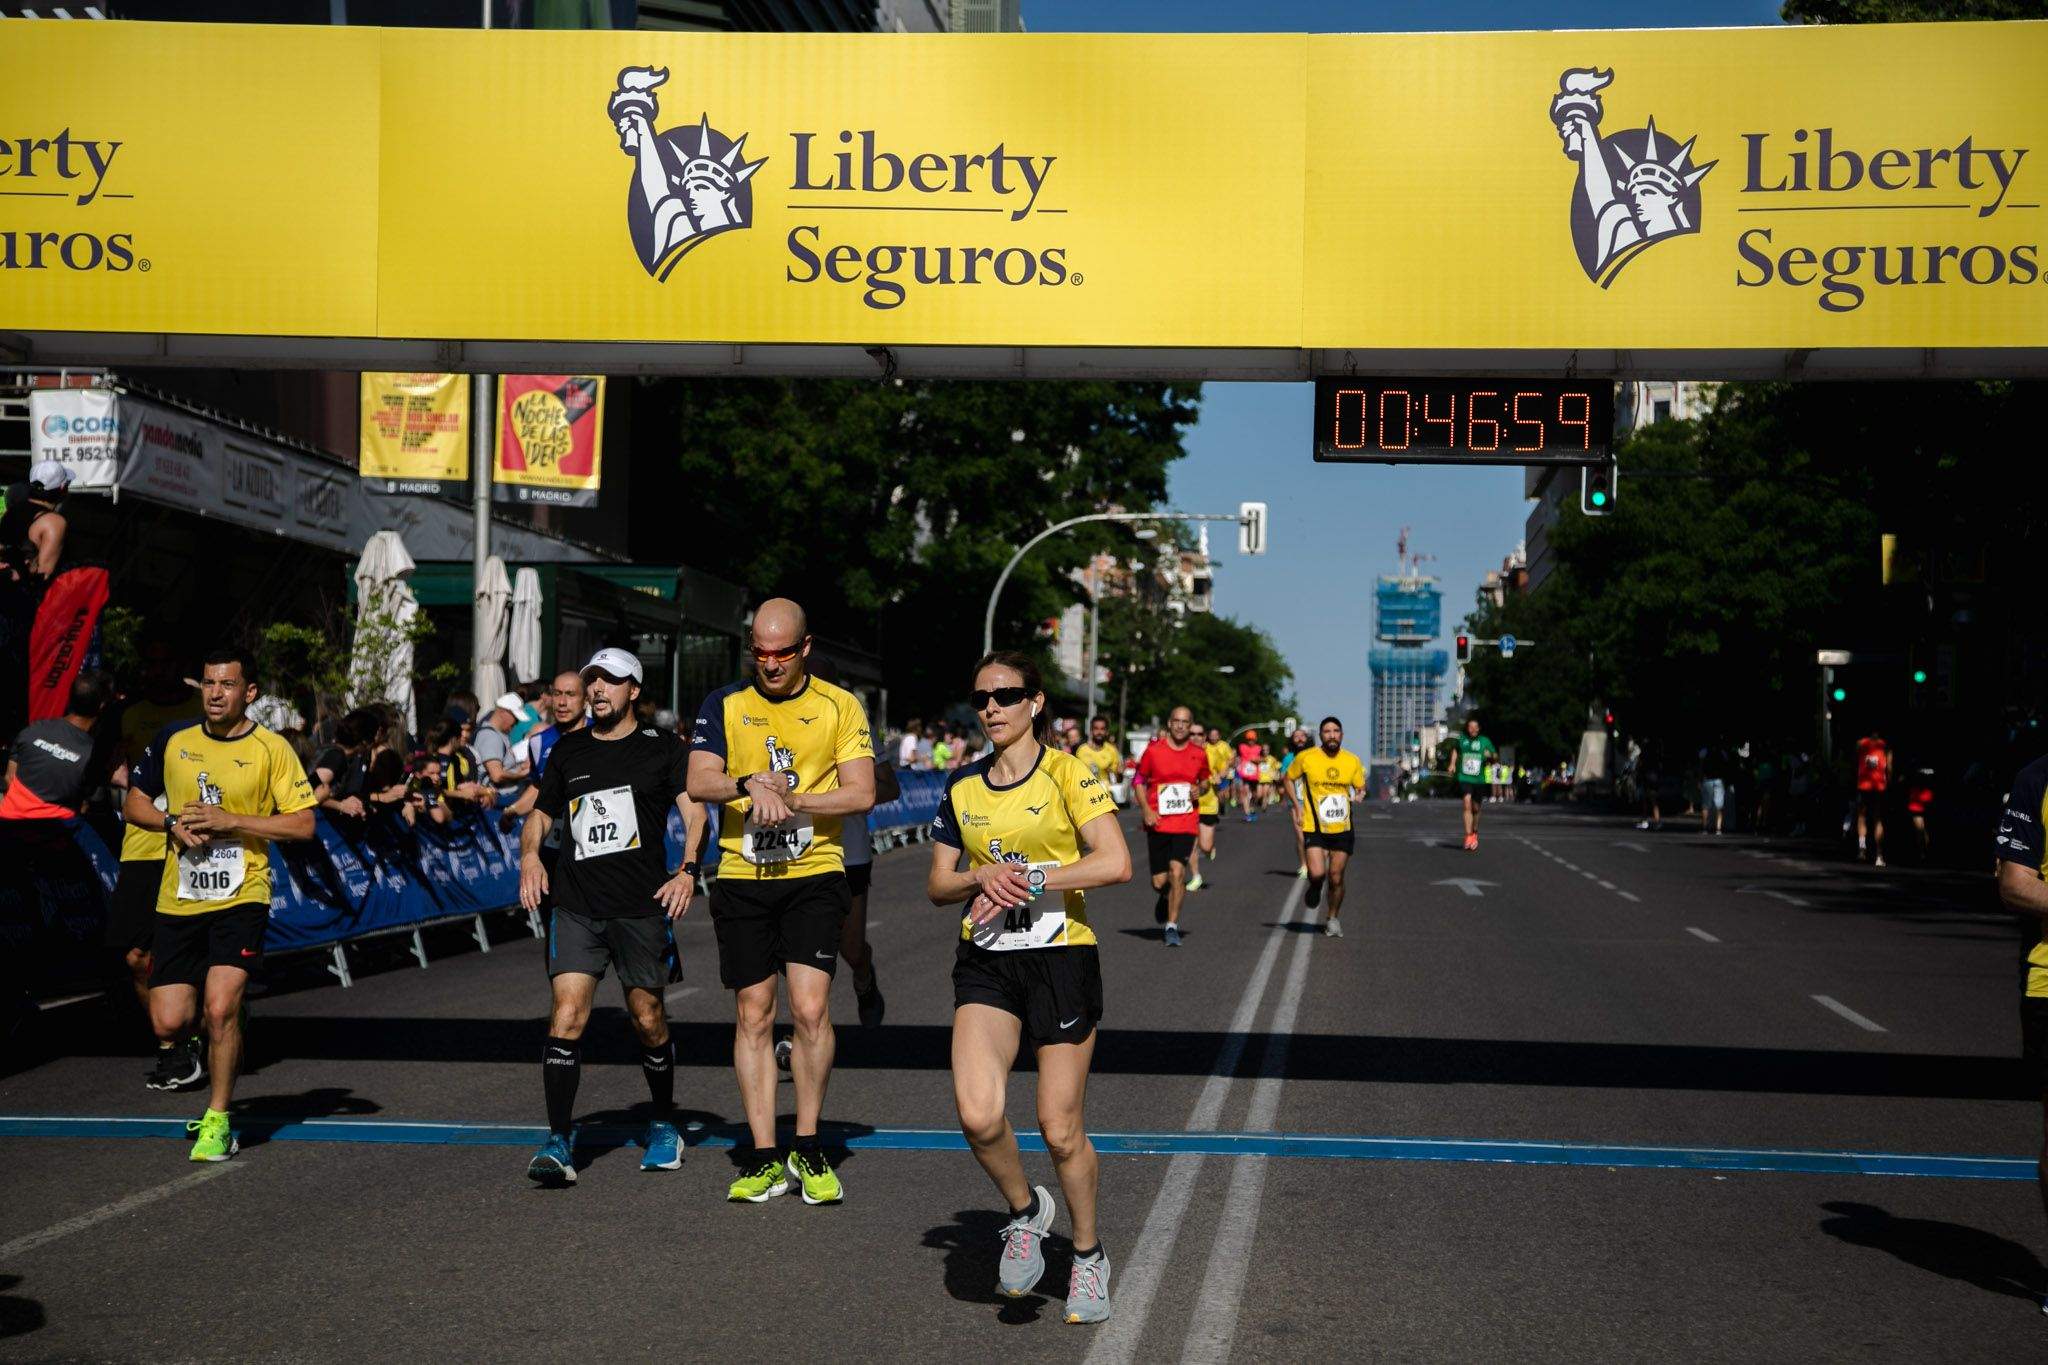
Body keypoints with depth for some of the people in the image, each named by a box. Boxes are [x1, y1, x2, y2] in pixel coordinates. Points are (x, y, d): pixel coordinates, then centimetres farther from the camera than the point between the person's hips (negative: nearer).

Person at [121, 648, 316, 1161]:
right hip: (178, 902, 4)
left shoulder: (271, 749, -3)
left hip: (240, 899, -4)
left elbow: (303, 824, -6)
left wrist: (229, 820, -15)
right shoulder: (174, 743, 8)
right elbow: (135, 803, 17)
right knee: (168, 1023, -1)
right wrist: (174, 823, -5)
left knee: (220, 1008, -16)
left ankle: (217, 1123, 1)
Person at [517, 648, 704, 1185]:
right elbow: (540, 815, 22)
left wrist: (688, 868, -21)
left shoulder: (663, 748, 4)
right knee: (566, 1015, -12)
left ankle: (663, 1126, 29)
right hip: (576, 907, 2)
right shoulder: (568, 750, 14)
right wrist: (529, 854, 1)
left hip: (642, 907, -2)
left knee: (648, 1021, 7)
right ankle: (559, 1141, -10)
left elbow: (694, 811, -5)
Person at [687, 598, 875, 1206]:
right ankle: (764, 1159, 11)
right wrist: (752, 783, -24)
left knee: (811, 1010, -11)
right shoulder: (724, 705, 7)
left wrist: (791, 800, -14)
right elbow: (698, 781, -6)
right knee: (753, 1016, 4)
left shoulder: (839, 706, 3)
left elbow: (861, 793, -4)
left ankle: (808, 1149, 5)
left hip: (814, 876, -2)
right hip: (741, 879, 2)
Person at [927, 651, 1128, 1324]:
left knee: (1060, 1129, 0)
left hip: (1062, 958, -3)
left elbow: (1116, 863, -16)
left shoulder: (1068, 773, -5)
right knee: (977, 1115, -17)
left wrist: (1029, 879, -19)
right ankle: (1025, 1211, 13)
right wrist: (982, 877, -8)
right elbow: (938, 884, 13)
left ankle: (1088, 1255, 25)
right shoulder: (962, 786, 9)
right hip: (985, 963, 3)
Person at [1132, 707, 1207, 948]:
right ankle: (1165, 897, 41)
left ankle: (1172, 926, -6)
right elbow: (1139, 781, 5)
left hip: (1186, 822, 0)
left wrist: (1199, 789, -3)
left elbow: (1205, 779, 20)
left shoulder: (1199, 754, 4)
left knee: (1177, 870, -18)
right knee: (1159, 881, 2)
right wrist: (1146, 809, -8)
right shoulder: (1154, 750, -1)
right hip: (1158, 822, 0)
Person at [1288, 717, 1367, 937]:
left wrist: (1360, 794, -12)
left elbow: (1360, 787, 12)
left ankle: (1333, 919, 28)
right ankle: (1315, 888, 20)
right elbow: (1289, 779, 9)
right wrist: (1297, 808, 0)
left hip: (1342, 830, 2)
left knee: (1336, 878, 6)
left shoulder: (1353, 761, -1)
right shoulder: (1306, 758, -7)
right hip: (1314, 828, -2)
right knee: (1317, 874, -18)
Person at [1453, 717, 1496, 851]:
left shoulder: (1485, 741, 0)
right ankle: (1468, 836, -20)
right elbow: (1455, 750, 23)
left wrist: (1489, 754, -15)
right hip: (1464, 778, -1)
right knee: (1467, 804, -18)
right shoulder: (1461, 739, 2)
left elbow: (1495, 756, 7)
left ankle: (1475, 833, 35)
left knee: (1476, 808, 12)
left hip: (1479, 779, 1)